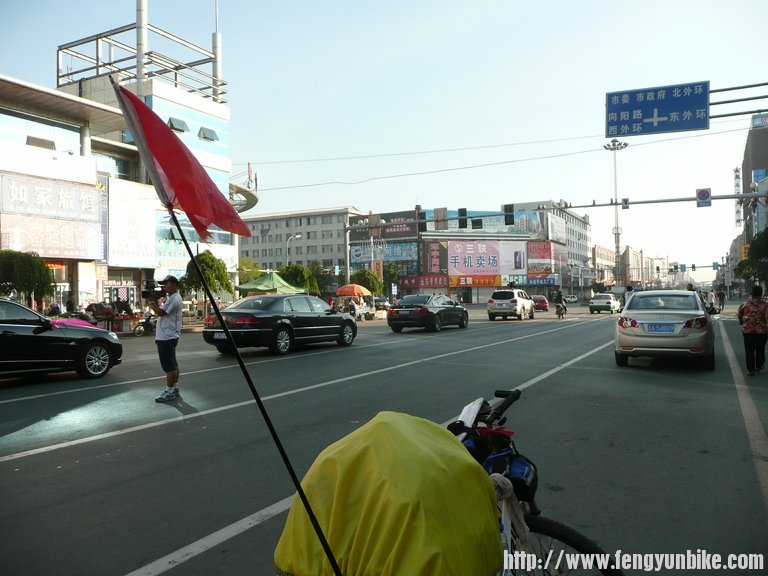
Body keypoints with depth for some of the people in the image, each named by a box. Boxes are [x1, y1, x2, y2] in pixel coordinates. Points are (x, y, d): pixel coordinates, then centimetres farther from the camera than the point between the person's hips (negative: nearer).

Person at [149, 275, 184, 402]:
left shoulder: (174, 299, -16)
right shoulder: (169, 297, 18)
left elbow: (160, 312, -22)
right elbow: (160, 311, 17)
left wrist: (151, 303, -7)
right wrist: (155, 301, 4)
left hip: (167, 337, -11)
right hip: (168, 337, 11)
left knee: (169, 366, -7)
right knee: (172, 365, 14)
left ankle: (169, 392, -3)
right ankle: (175, 389, 20)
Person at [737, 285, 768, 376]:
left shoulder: (745, 303, -5)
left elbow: (739, 314, 9)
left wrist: (742, 322, 26)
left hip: (747, 330, 0)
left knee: (749, 351, 5)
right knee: (760, 349, 19)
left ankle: (750, 369, 4)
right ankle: (758, 366, 31)